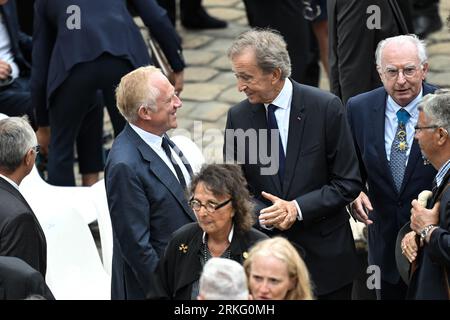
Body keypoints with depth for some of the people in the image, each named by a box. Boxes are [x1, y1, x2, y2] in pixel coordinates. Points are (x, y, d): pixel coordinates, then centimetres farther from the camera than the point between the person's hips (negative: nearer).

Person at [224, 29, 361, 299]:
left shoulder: (326, 108, -11)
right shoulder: (238, 117, -1)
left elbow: (348, 183, -8)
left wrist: (297, 208, -18)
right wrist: (264, 215, -16)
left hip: (325, 255, -2)